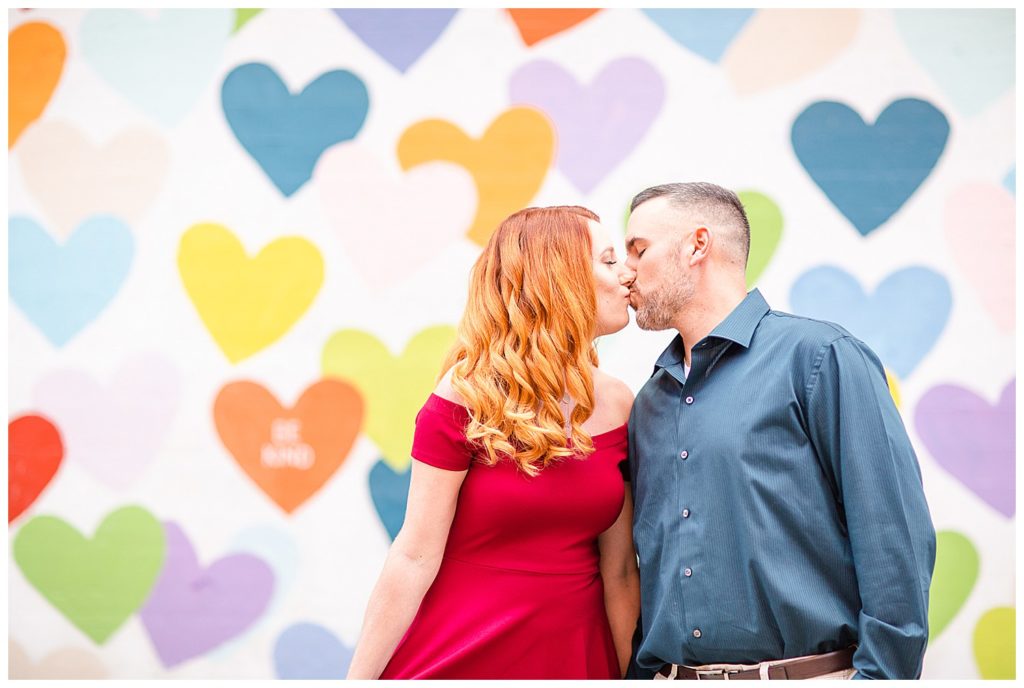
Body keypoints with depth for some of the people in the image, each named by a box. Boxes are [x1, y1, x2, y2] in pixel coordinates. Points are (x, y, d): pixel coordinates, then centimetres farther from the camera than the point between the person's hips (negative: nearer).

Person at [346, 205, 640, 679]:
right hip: (461, 658, -4)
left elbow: (619, 570, 3)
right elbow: (415, 558, -12)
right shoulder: (466, 400, -12)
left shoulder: (619, 405, 2)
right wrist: (358, 680, -14)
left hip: (574, 657, 5)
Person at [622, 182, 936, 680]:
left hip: (811, 672, -5)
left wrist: (881, 675, -18)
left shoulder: (818, 356, -6)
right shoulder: (648, 405, 14)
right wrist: (640, 675, 8)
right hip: (672, 675, 6)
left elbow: (895, 541, -12)